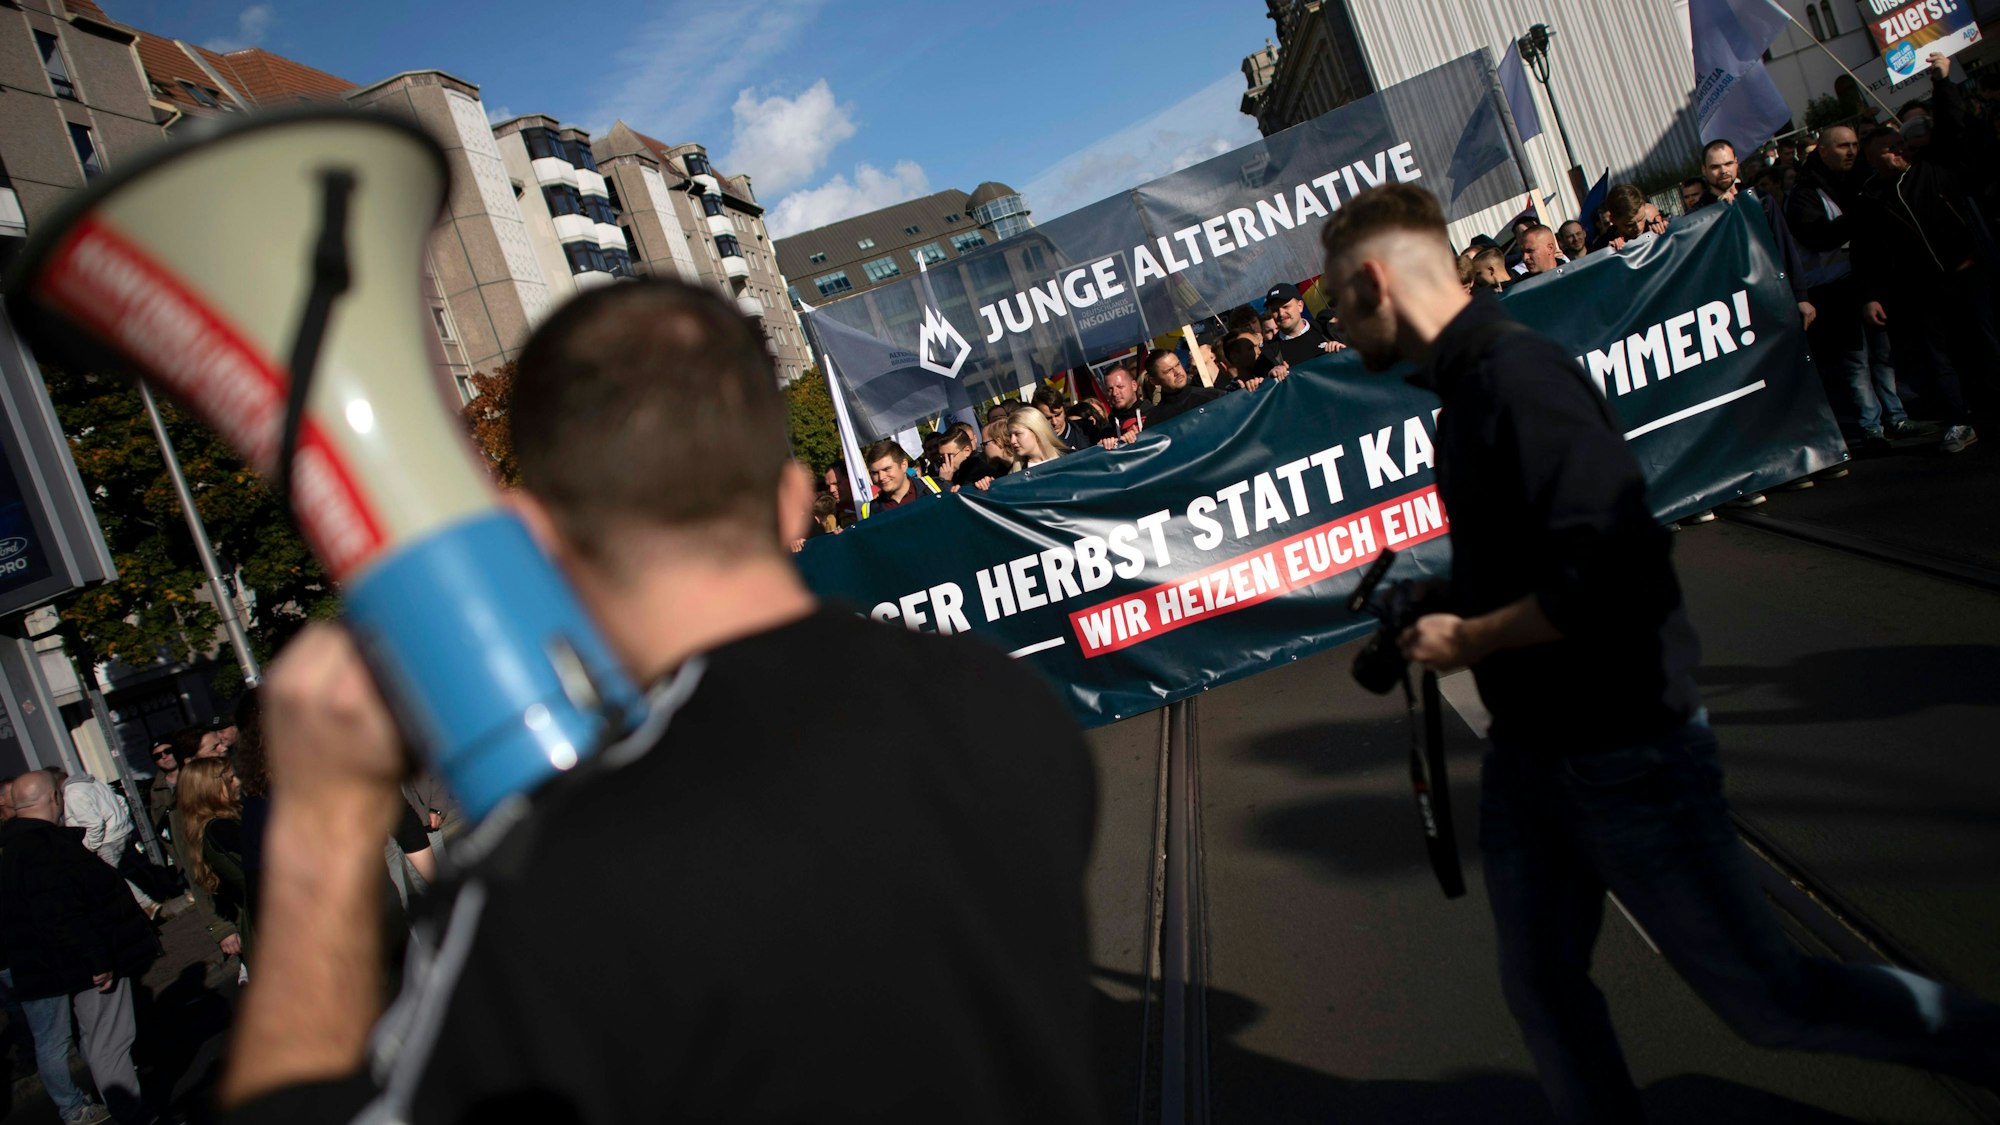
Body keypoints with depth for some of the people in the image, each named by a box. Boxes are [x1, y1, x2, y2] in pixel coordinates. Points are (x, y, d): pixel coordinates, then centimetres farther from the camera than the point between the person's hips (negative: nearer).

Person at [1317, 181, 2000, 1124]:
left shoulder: (1517, 375, -23)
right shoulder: (1467, 381, 6)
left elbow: (1613, 574, -30)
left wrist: (1467, 638, -19)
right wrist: (1440, 607, 6)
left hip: (1624, 749, -9)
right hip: (1530, 752, 9)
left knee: (1769, 997, 6)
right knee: (1541, 985, 15)